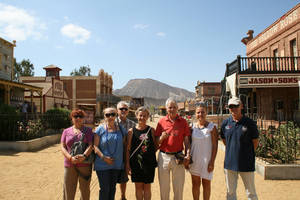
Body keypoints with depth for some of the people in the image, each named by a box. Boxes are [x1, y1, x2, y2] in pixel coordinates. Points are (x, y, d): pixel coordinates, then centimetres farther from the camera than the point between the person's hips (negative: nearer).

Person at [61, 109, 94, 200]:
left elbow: (91, 145, -8)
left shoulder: (88, 130, 4)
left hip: (85, 165, -1)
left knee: (85, 189, 8)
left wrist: (84, 156, -25)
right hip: (69, 165, 1)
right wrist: (70, 158, -16)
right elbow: (63, 147, 2)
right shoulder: (66, 131, 9)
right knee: (68, 190, 3)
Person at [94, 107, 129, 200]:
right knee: (104, 189, 1)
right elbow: (95, 146, -6)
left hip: (117, 165, 3)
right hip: (102, 165, -3)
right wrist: (103, 157, -18)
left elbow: (124, 146, 8)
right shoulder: (100, 129, -5)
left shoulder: (121, 129, 4)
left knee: (112, 187, 15)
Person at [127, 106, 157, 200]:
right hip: (136, 163, 0)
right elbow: (128, 149, 0)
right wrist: (128, 164, -3)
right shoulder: (132, 131, -1)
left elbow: (155, 146, 11)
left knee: (147, 186, 10)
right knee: (138, 186, 10)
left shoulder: (151, 130, 2)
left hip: (149, 162, 1)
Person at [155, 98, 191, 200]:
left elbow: (186, 140, 5)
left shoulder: (183, 122, 4)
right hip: (163, 156, 0)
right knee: (163, 187, 11)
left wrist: (188, 155, -7)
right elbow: (157, 142, 3)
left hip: (178, 157, 0)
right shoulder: (161, 121, 2)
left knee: (179, 186, 9)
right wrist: (162, 137, -17)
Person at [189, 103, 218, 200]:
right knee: (195, 183, 12)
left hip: (206, 159, -3)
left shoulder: (212, 127, -8)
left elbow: (215, 146, -8)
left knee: (206, 184, 9)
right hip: (194, 159, 3)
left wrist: (212, 162, -12)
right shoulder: (192, 126, 2)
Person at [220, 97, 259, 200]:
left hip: (246, 164, -3)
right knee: (230, 192, 16)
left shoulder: (250, 123, -9)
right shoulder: (225, 123, 1)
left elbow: (255, 142, 0)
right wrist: (233, 151, 8)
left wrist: (247, 153, 5)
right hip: (229, 163, 3)